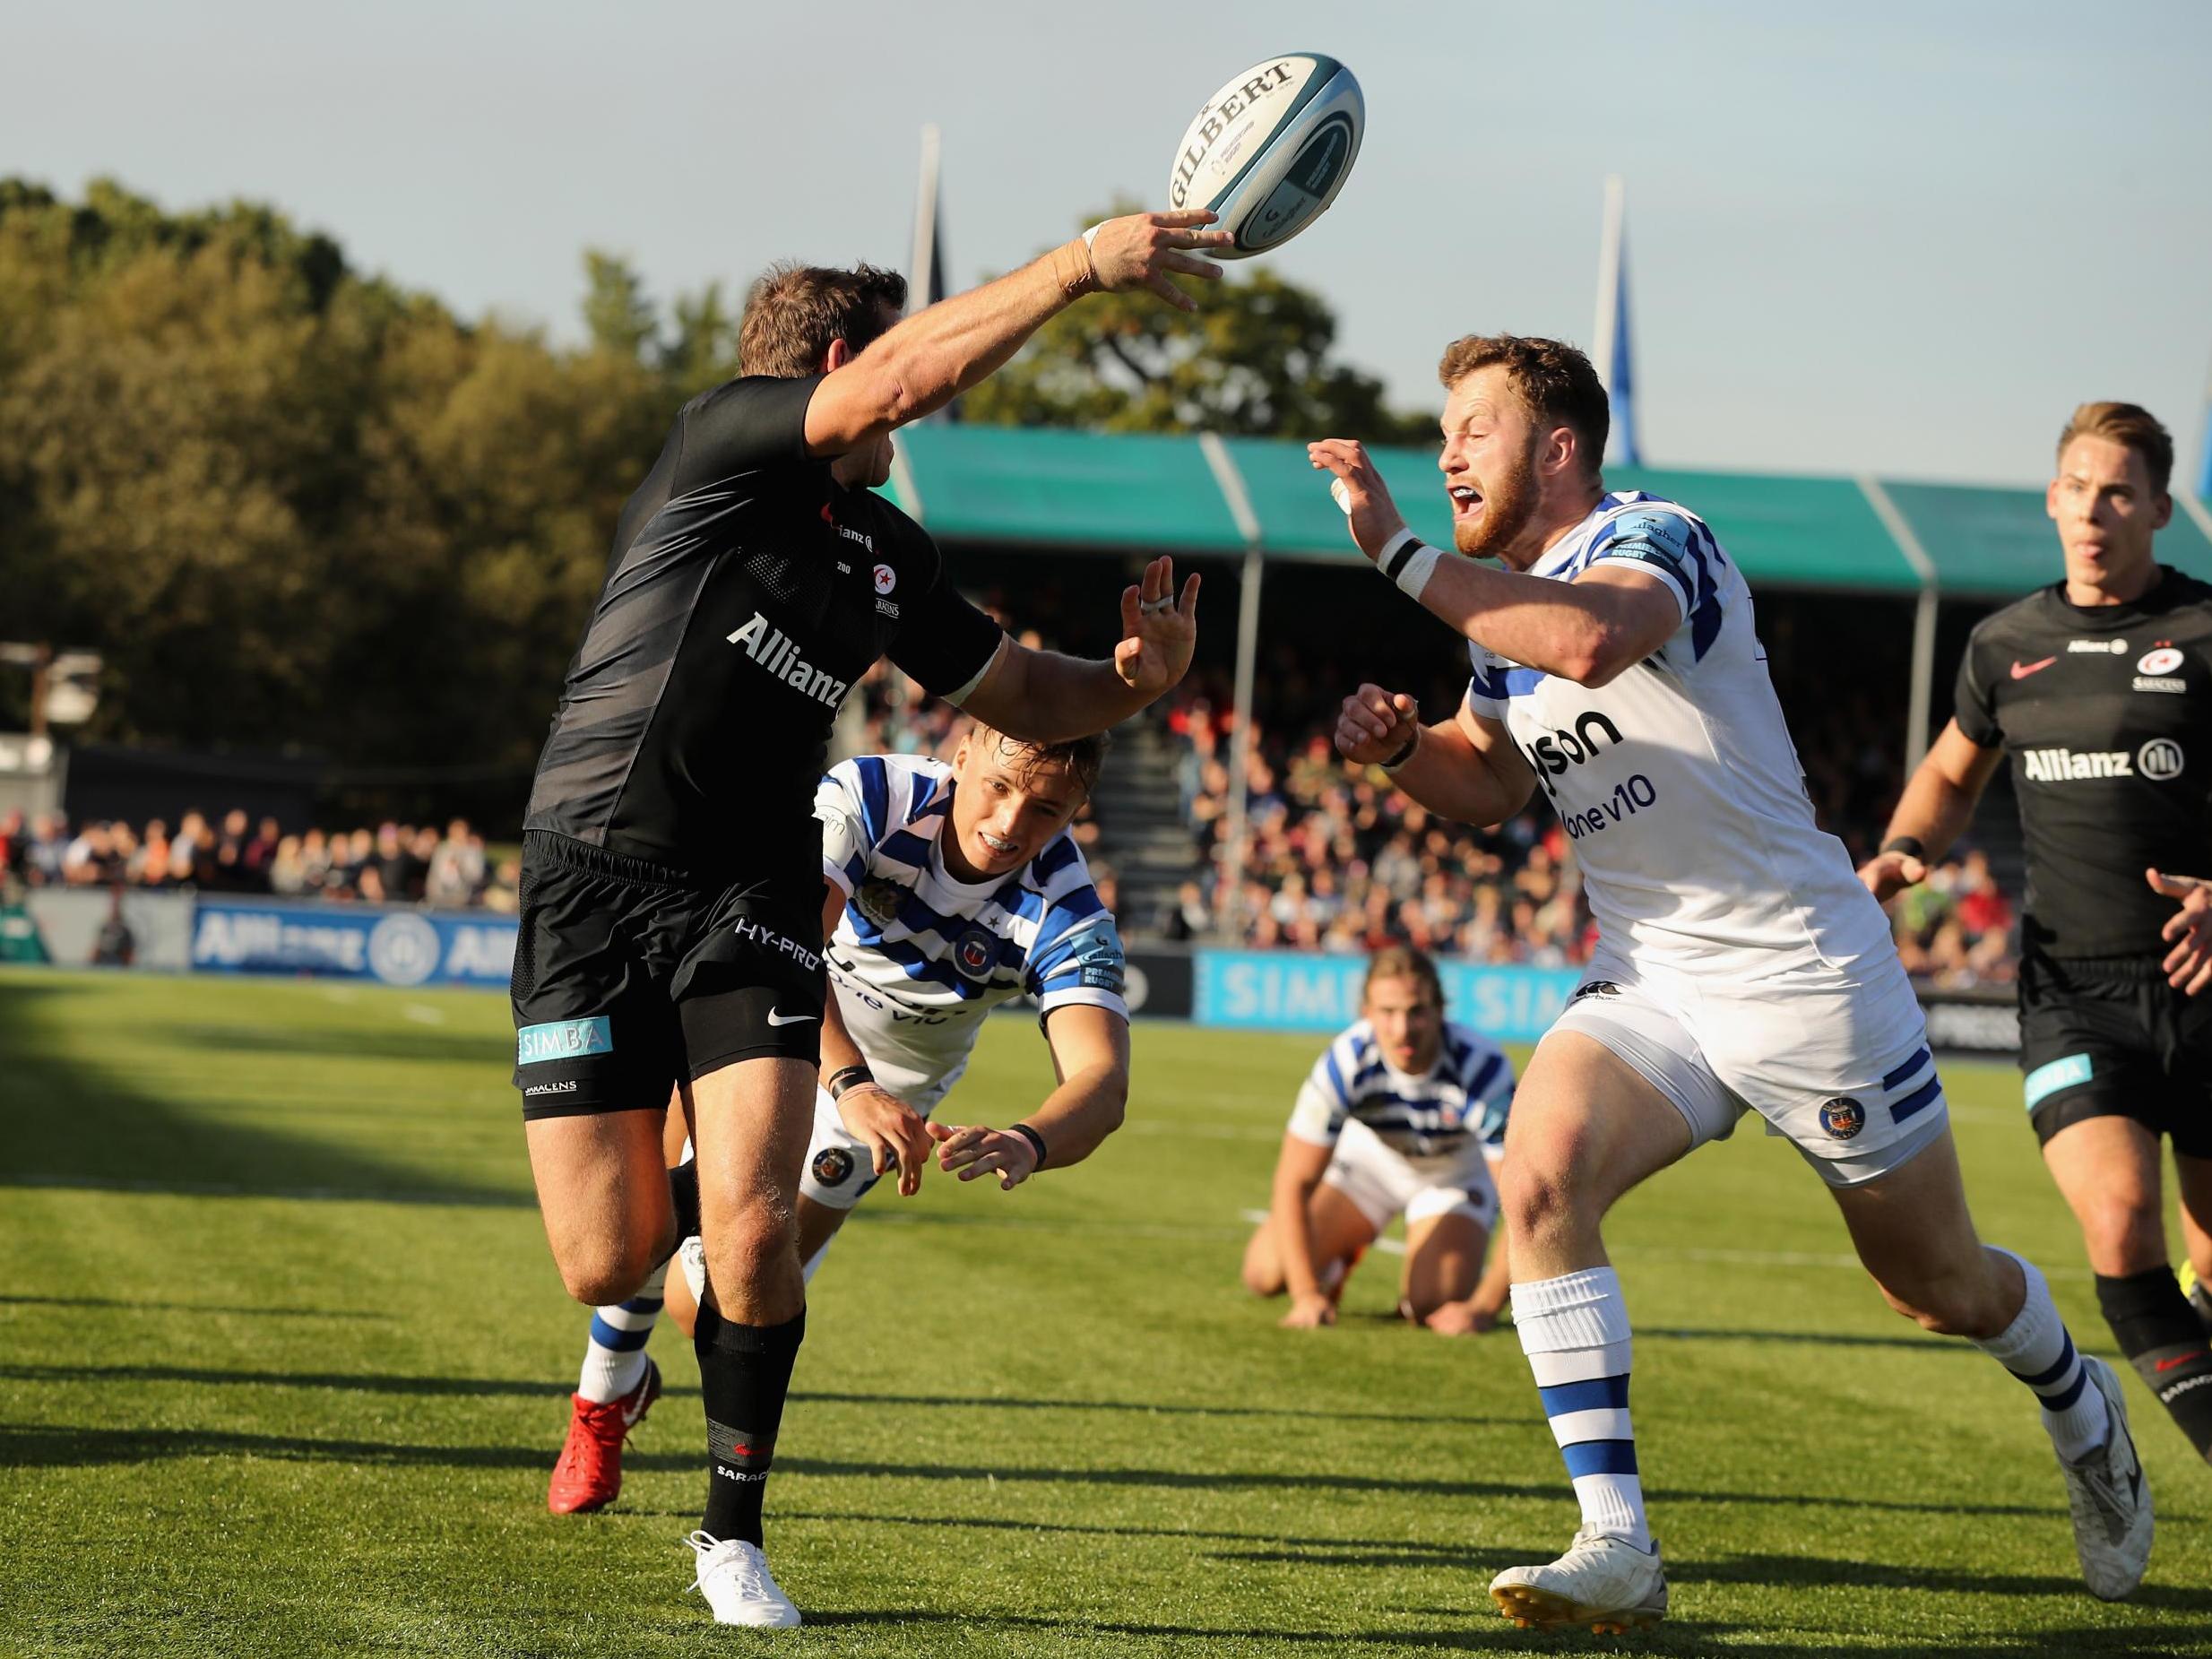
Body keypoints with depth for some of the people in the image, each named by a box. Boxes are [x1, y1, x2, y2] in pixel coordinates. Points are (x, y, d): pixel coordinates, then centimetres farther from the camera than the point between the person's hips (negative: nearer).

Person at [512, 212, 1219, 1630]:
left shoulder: (889, 554, 13)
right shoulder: (725, 442, -7)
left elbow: (1024, 695, 21)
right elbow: (909, 378, -22)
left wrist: (1135, 678, 0)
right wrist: (1082, 265, -22)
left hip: (752, 897, 4)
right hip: (593, 880, -4)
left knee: (752, 1225, -16)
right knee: (606, 1266, -5)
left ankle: (735, 1533, 3)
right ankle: (694, 1186, 33)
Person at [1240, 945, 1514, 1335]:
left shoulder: (1483, 1072, -37)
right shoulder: (1344, 1065, -33)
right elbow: (1293, 1183, -27)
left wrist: (1483, 1309, -37)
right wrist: (1307, 1295, -34)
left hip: (1457, 1170, -2)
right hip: (1368, 1155, 2)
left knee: (1432, 1306, -25)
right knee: (1266, 1273, -13)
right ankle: (1338, 1262, 22)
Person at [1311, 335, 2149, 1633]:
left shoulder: (1653, 539, -18)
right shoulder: (1512, 608, 8)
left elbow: (1592, 639, -42)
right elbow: (1491, 786, 22)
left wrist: (1399, 552, -40)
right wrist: (1402, 745, 0)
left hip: (1806, 976, -6)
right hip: (1648, 983, 6)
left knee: (1940, 1283, 9)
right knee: (1540, 1171, -24)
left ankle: (2082, 1410, 44)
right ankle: (1616, 1550, -24)